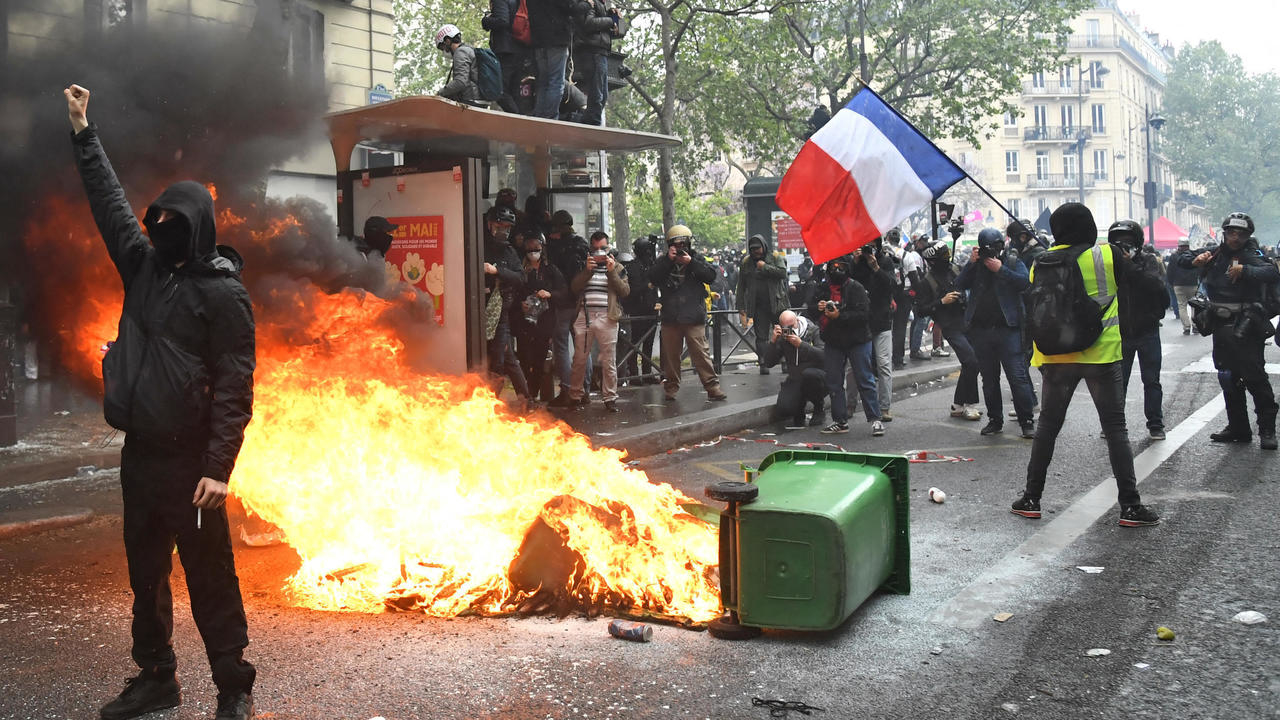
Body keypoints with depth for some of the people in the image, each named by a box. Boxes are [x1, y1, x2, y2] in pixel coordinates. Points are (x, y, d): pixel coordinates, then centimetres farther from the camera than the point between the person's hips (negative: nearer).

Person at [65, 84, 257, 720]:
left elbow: (236, 388, -14)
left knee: (210, 579, -1)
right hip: (139, 453, 7)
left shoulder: (224, 293, -10)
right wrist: (84, 132, 22)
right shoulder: (144, 266, 9)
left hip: (189, 461, -7)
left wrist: (218, 468, -20)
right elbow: (109, 201, 21)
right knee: (145, 575, 15)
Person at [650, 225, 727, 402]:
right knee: (670, 354, 7)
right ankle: (671, 387, 18)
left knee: (701, 353, -7)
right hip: (670, 318, 2)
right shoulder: (663, 261, 11)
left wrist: (690, 263, -14)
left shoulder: (697, 259, 8)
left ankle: (712, 387, -5)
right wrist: (668, 261, -12)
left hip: (694, 317, -2)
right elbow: (653, 278, -5)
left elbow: (711, 276, -6)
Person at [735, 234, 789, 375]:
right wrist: (741, 308, 6)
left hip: (776, 304, -1)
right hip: (758, 306, 2)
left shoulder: (775, 259, 6)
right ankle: (763, 364, 4)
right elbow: (741, 287, 11)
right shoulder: (746, 263, 10)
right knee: (761, 336, 1)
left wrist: (765, 267, -10)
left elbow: (782, 272, -13)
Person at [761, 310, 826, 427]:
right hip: (795, 381, 2)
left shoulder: (814, 331, -8)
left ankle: (819, 409, -10)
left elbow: (824, 356, -24)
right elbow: (769, 363, -3)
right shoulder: (782, 338, 3)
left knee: (808, 374, -39)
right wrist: (772, 341, -16)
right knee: (782, 411, -23)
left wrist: (800, 344, -28)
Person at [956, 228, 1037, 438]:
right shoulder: (976, 266, 11)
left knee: (1017, 376, -8)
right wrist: (971, 263, -10)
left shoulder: (1013, 263, 4)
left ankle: (1026, 421, -2)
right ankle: (995, 419, 21)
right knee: (989, 379, 11)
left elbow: (1025, 282, -13)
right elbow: (959, 284, -1)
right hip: (981, 331, 4)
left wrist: (1000, 270, -15)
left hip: (1008, 329, -3)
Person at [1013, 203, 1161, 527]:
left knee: (1047, 426, 13)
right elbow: (1133, 282, 4)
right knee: (1116, 429, 2)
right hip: (1101, 356, -3)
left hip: (1056, 358, 3)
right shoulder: (1107, 256, -7)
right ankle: (1130, 506, 0)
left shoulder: (1041, 263, 2)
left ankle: (1031, 499, 16)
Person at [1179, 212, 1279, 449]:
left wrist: (1244, 270, -37)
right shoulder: (1215, 255, 8)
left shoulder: (1252, 257, -8)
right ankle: (1238, 429, 22)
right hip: (1221, 327, 6)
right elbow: (1181, 260, 15)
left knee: (1255, 378, -7)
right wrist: (1195, 260, -5)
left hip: (1245, 329, -6)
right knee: (1228, 379, 12)